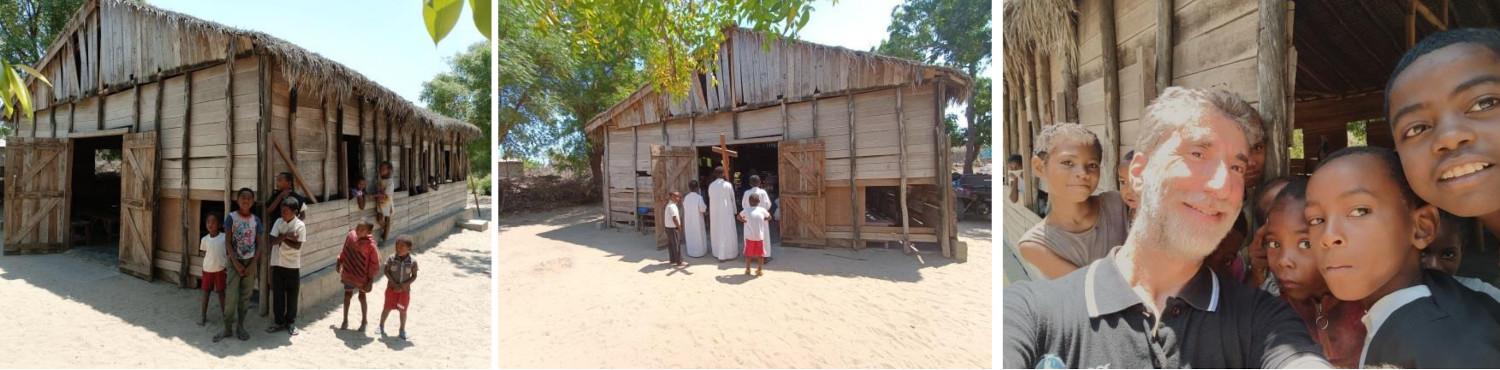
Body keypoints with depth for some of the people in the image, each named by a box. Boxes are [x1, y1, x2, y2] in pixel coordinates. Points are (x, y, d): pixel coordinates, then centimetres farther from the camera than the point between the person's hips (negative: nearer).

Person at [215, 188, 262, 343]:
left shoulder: (256, 220, 2)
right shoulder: (231, 217, -5)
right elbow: (227, 242, -7)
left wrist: (252, 265, -6)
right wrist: (236, 263, -13)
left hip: (250, 262, 2)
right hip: (235, 262, -2)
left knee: (245, 297, 6)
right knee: (232, 297, -6)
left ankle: (240, 327, 17)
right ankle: (228, 328, 6)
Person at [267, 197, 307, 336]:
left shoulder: (300, 225, -10)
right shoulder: (278, 222, -1)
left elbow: (297, 246, -15)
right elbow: (273, 241, -8)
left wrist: (282, 237, -14)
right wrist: (286, 236, -21)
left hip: (293, 265, -3)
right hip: (277, 263, 3)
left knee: (292, 295, 7)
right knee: (277, 294, 8)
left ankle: (291, 322, 19)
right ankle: (279, 321, 20)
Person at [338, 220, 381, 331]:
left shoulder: (370, 244, -23)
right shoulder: (350, 235, -10)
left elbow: (375, 263, -16)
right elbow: (344, 251, 8)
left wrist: (370, 279, -15)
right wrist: (339, 263, 14)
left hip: (362, 276, -4)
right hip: (348, 273, 4)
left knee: (362, 297, 8)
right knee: (347, 295, 14)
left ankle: (364, 321, 25)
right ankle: (345, 321, 30)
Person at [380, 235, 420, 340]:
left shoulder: (412, 261, -12)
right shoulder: (391, 258, -12)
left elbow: (414, 276, -5)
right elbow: (386, 271, -6)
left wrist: (404, 285, -17)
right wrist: (394, 284, -15)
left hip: (405, 290, 0)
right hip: (392, 288, 0)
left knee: (403, 310, 10)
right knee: (387, 308, 11)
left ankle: (402, 330, 24)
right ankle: (381, 326, 32)